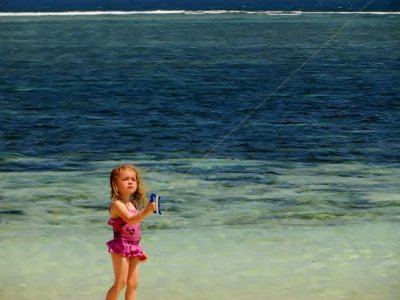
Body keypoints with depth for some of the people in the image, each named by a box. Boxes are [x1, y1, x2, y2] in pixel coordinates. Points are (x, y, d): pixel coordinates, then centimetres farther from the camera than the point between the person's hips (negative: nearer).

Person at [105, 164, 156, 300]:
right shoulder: (117, 204, -14)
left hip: (134, 247, 8)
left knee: (133, 283, 7)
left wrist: (139, 250, 21)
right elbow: (131, 220, -32)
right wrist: (146, 212, -48)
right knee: (120, 283, -7)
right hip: (121, 247, -8)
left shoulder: (133, 205, 12)